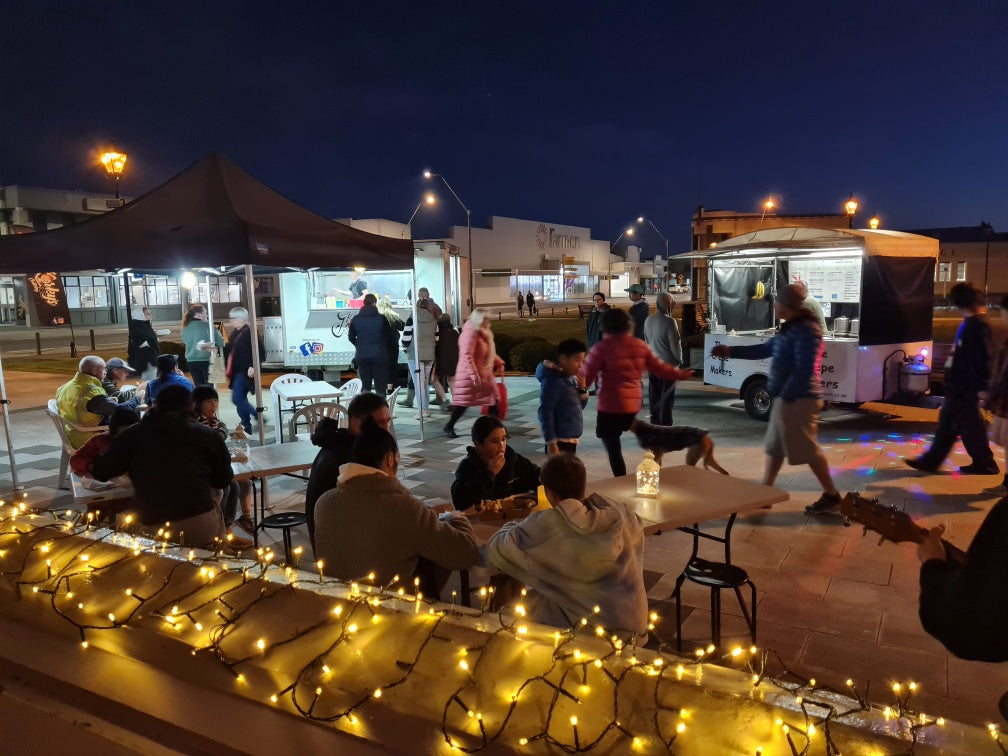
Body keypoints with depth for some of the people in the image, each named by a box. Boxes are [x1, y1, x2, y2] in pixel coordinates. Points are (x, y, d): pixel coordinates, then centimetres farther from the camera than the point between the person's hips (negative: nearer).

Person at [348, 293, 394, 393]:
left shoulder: (355, 319, 0)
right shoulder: (381, 318, -7)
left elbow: (351, 337, 7)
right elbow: (389, 336, 0)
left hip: (361, 355, 3)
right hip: (379, 355, -3)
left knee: (365, 385, 11)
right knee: (381, 385, 3)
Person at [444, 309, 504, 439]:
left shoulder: (483, 333, 14)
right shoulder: (470, 333, -18)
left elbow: (489, 352, 27)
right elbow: (467, 356, -25)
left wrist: (498, 363, 15)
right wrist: (474, 375, -30)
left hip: (484, 374, 9)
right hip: (470, 375, -9)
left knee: (493, 400, 6)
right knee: (463, 402, -3)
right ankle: (449, 426, 11)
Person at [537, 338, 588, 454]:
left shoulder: (571, 378, 10)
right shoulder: (553, 381, -16)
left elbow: (579, 406, 20)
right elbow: (545, 412, -20)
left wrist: (582, 388, 1)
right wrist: (551, 442, -23)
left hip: (571, 440, 10)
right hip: (560, 441, -10)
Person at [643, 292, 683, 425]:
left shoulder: (648, 320, 2)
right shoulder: (669, 321, -18)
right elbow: (675, 344, -15)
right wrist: (679, 360, 1)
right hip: (668, 364, -6)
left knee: (654, 394, 13)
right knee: (667, 396, 2)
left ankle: (655, 422, 21)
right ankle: (665, 423, 7)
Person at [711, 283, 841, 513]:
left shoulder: (806, 330, -18)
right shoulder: (791, 328, 14)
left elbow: (804, 370, -24)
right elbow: (765, 349, 22)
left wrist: (785, 396, -20)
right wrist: (730, 351, 20)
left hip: (798, 399, -11)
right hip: (787, 398, 11)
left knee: (807, 449, -2)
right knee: (774, 446, 14)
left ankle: (831, 495, 11)